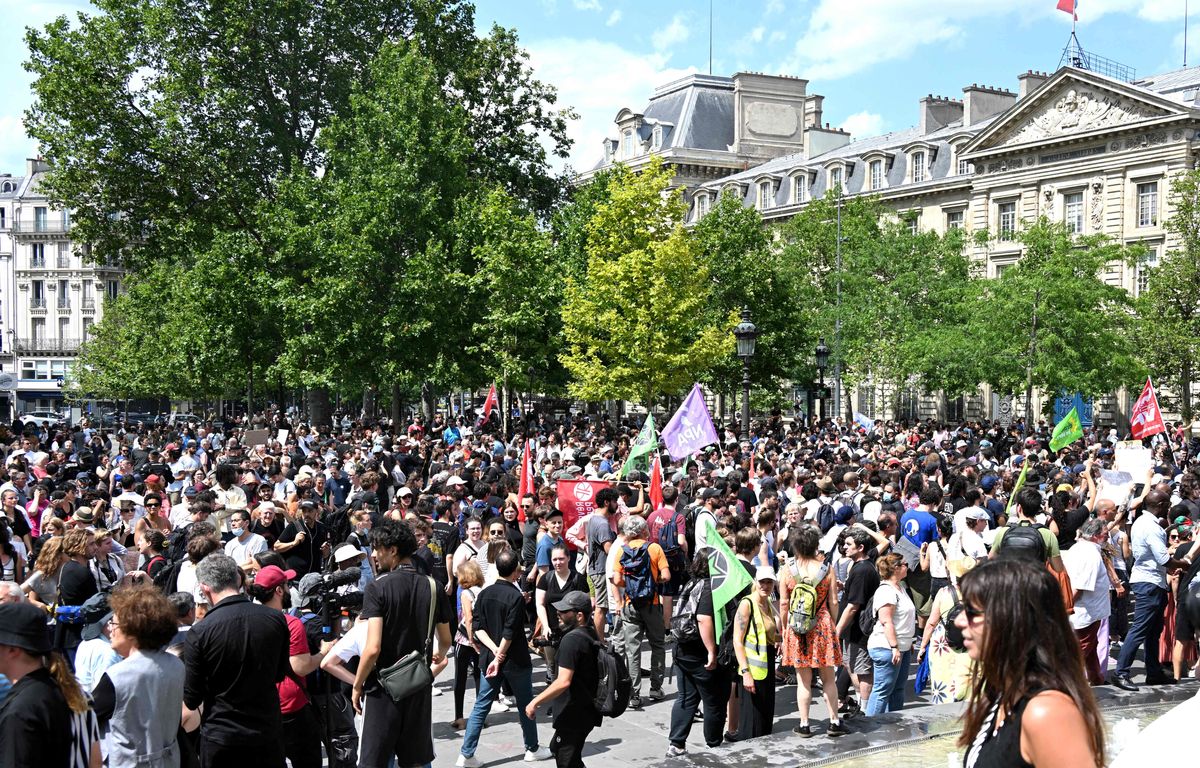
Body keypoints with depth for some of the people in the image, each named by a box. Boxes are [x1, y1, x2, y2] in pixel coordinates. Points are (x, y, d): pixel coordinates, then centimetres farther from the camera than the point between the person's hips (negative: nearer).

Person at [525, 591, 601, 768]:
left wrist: (535, 702, -23)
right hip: (587, 710, 10)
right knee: (556, 748, 26)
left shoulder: (571, 640, -23)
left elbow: (563, 682, -29)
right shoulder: (591, 634, 6)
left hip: (574, 715, -10)